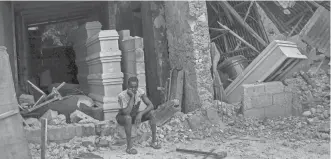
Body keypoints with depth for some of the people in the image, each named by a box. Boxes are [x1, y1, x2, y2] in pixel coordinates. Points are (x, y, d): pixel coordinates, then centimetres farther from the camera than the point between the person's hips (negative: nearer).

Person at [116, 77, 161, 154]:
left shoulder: (140, 92, -18)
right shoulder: (122, 95, -30)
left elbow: (151, 105, -21)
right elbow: (126, 113, -40)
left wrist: (140, 113, -35)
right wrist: (132, 96, -41)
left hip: (135, 115, 5)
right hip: (122, 118, -4)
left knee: (152, 113, -17)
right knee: (128, 118, -39)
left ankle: (154, 141, -11)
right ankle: (129, 147, -30)